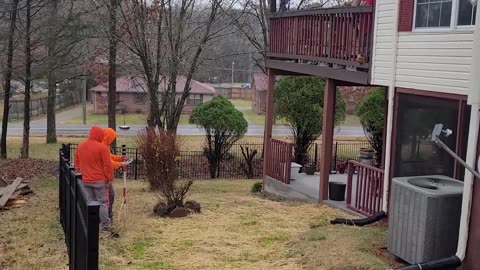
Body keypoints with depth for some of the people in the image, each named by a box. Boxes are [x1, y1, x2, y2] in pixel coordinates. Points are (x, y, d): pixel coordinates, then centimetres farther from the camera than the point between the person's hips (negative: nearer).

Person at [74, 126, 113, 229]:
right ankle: (105, 224, 7)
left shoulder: (81, 145, 5)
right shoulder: (102, 147, -15)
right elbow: (107, 165, -14)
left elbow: (76, 162, 13)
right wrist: (109, 178, -4)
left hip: (85, 180, 5)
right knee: (102, 202, 3)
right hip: (99, 180, -5)